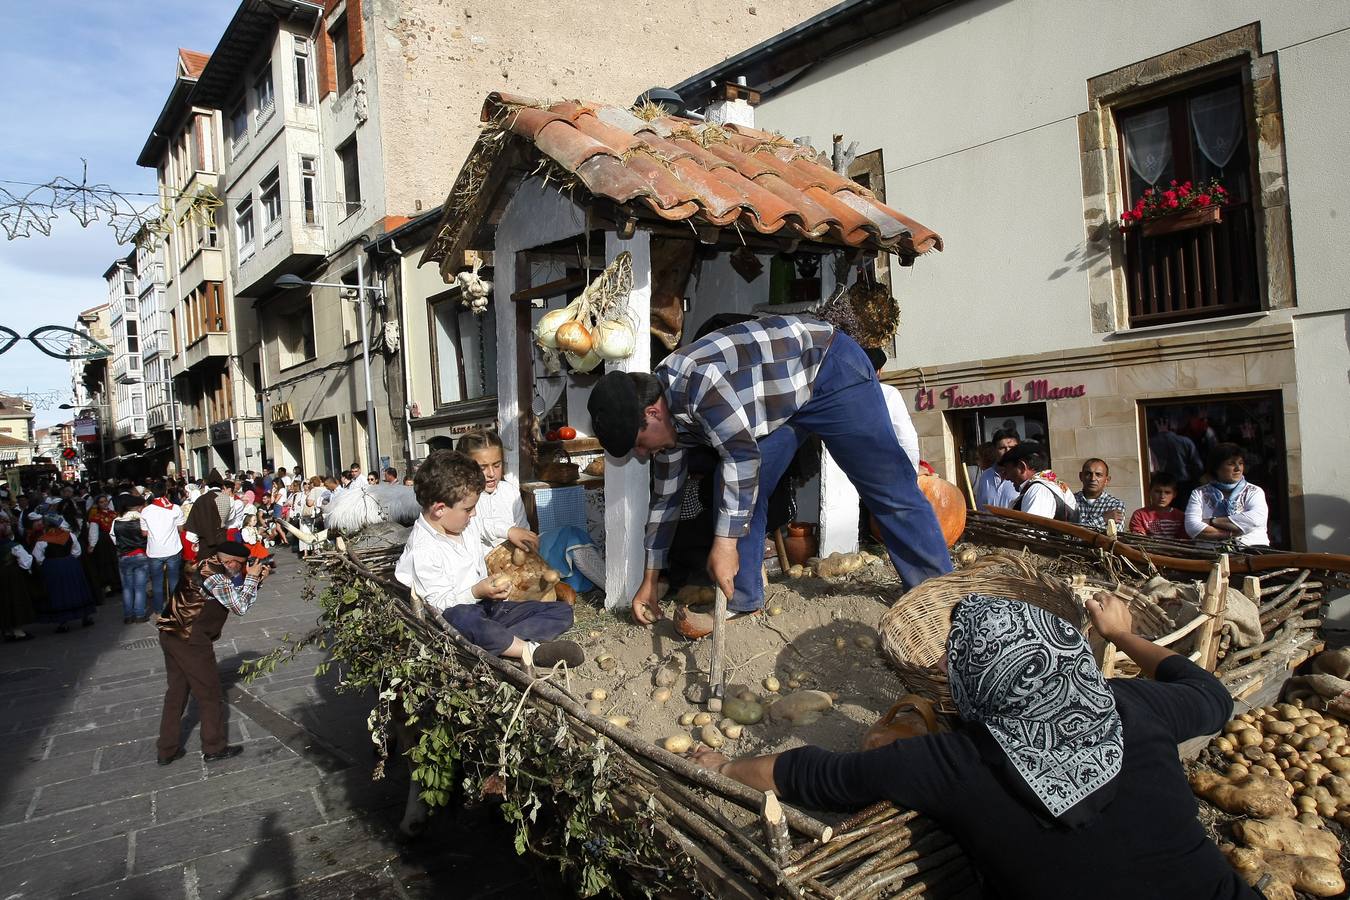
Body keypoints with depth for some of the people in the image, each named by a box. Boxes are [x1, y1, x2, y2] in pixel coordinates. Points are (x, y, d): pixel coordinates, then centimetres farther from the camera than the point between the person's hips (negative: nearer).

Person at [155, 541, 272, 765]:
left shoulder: (208, 567, 10)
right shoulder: (215, 576, -19)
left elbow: (236, 599, 15)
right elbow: (240, 607, -14)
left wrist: (256, 581, 6)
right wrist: (251, 577, -7)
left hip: (171, 635, 9)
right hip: (190, 641, -9)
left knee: (176, 692, 17)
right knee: (210, 695, 5)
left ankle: (167, 750, 25)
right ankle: (214, 748, 17)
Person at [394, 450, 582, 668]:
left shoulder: (468, 525, 8)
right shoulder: (423, 551, -17)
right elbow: (438, 603, -18)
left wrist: (489, 587, 10)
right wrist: (476, 592, -29)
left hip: (484, 604, 8)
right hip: (451, 615, -8)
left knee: (562, 612, -5)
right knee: (466, 617, -47)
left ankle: (500, 642, -29)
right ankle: (530, 650, -36)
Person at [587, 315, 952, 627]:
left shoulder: (697, 382, -34)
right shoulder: (666, 415, -4)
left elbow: (743, 454, -35)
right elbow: (666, 498, 5)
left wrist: (724, 543, -33)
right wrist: (649, 581, 9)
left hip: (830, 369, -8)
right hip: (783, 401, 8)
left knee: (888, 489, -6)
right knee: (742, 491, -4)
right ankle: (742, 598, 4)